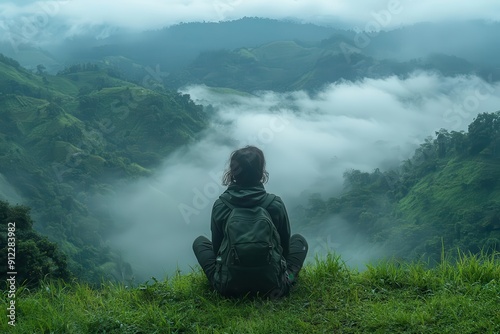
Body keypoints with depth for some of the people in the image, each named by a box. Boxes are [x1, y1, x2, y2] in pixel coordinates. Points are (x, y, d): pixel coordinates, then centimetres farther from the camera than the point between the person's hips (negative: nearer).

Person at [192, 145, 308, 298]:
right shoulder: (275, 204, -10)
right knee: (299, 240, 25)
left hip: (228, 286, 1)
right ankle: (285, 279, 14)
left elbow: (216, 247, 3)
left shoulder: (220, 205, -8)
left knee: (199, 241, 25)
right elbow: (285, 245, 3)